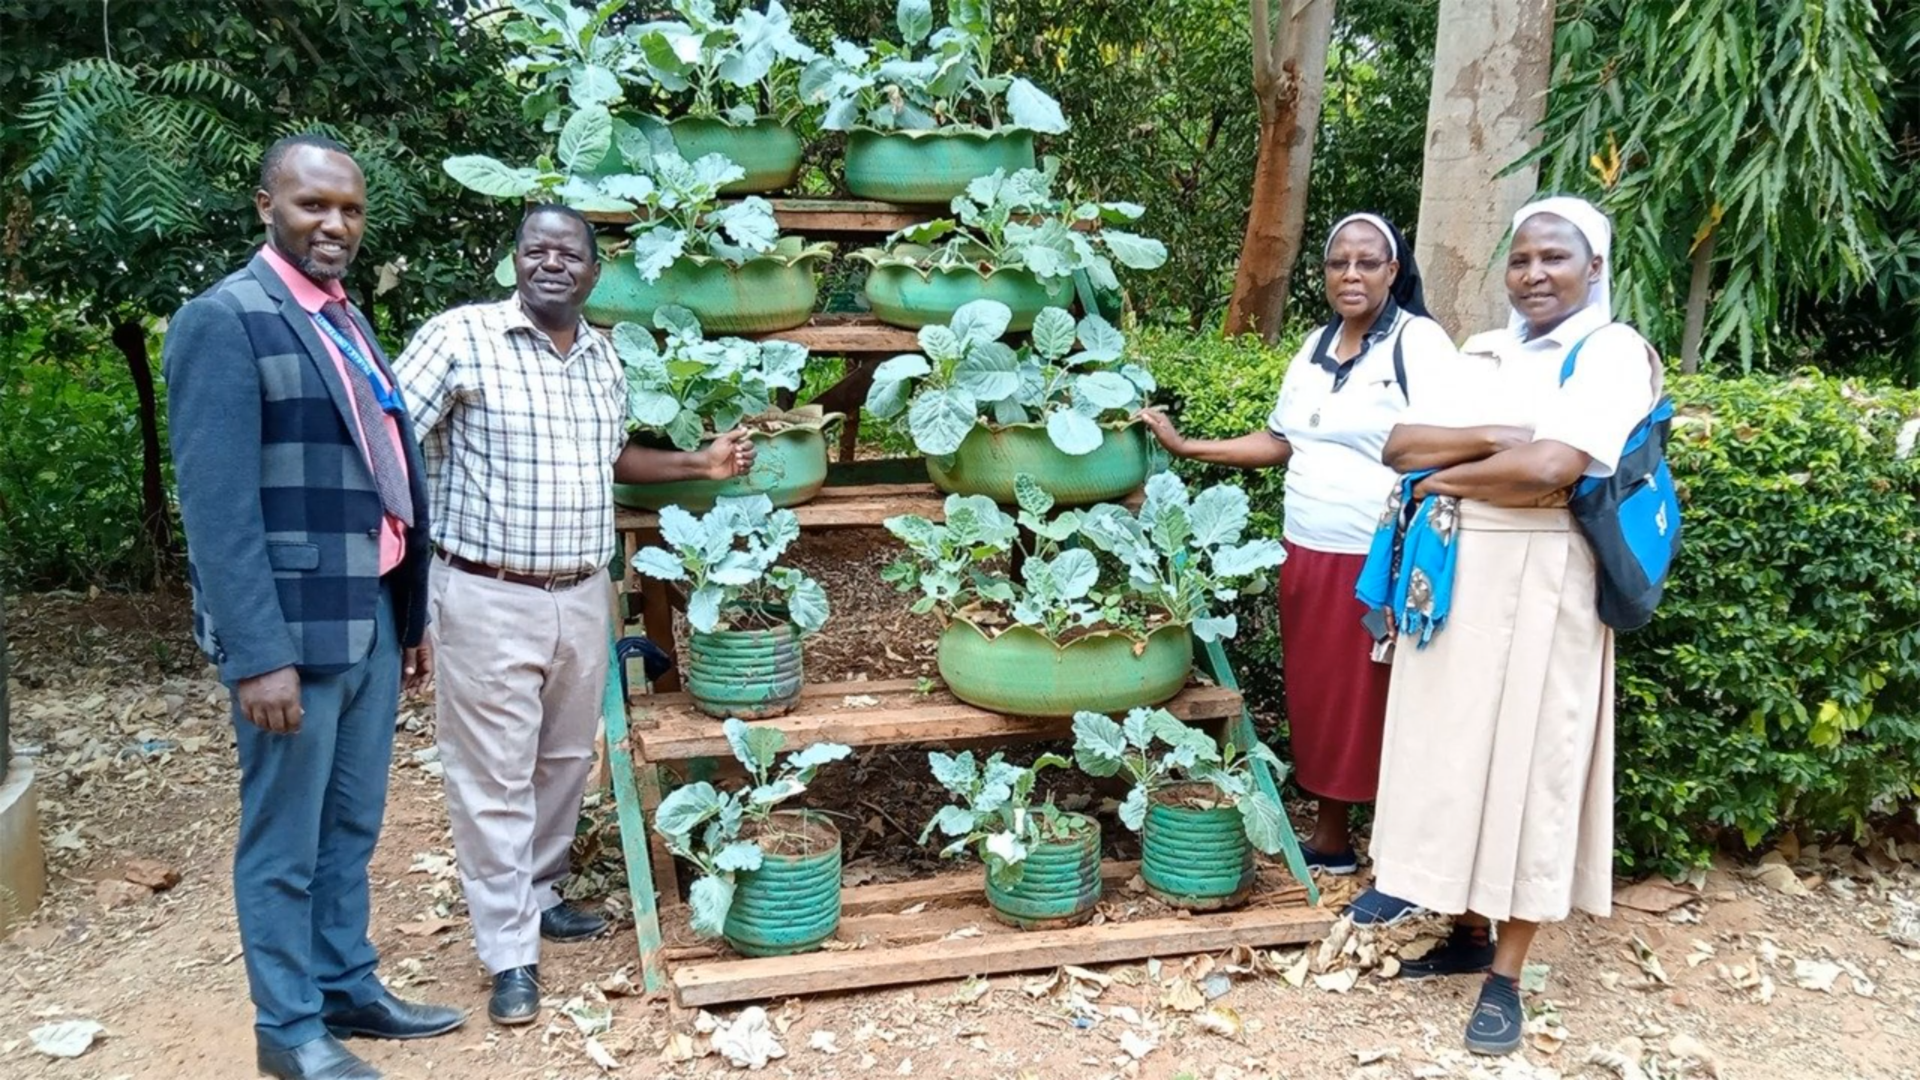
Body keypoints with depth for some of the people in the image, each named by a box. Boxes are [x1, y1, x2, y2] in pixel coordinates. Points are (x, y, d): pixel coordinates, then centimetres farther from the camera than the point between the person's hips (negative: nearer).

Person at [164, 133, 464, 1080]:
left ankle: (347, 986, 33)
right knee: (285, 840, 7)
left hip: (371, 619, 8)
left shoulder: (347, 324, 13)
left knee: (351, 825, 18)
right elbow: (218, 505, -19)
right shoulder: (223, 321, -13)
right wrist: (260, 654, -22)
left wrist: (411, 613, 15)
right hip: (295, 629, -8)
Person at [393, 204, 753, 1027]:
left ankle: (538, 893, 37)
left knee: (566, 759, 17)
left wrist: (700, 464, 12)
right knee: (494, 775, 1)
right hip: (488, 599, -6)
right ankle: (510, 953, 12)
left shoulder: (605, 358, 9)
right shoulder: (460, 337, -11)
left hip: (583, 596, 6)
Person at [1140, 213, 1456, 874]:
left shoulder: (1419, 343, -9)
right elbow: (1281, 442, 16)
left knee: (1378, 703, 0)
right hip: (1309, 555, 7)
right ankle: (1331, 835, 26)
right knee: (1318, 695, 12)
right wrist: (1186, 447, 11)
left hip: (1384, 562, -6)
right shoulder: (1316, 346, 12)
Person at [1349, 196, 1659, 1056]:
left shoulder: (1611, 352, -6)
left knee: (1523, 757, 0)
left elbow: (1551, 468, -22)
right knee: (1453, 750, 11)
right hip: (1451, 579, 6)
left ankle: (1506, 977, 9)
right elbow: (1401, 445, 1)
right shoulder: (1484, 353, 13)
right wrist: (1492, 439, -15)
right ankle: (1470, 931, 27)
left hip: (1537, 583, -6)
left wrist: (1445, 476, -7)